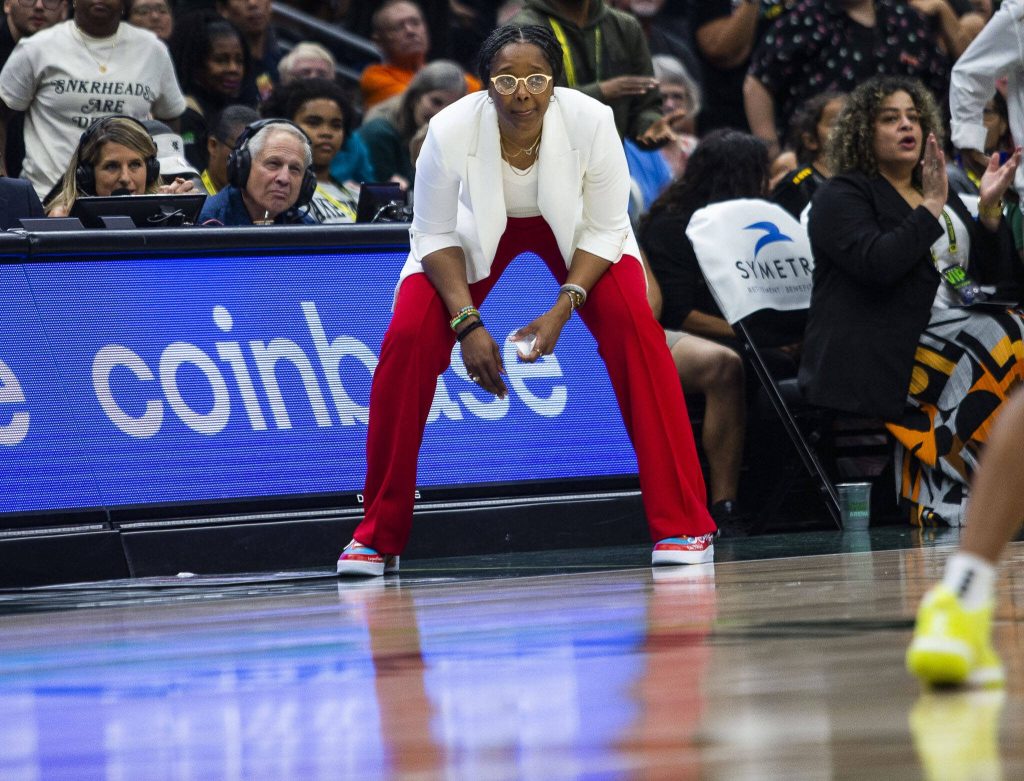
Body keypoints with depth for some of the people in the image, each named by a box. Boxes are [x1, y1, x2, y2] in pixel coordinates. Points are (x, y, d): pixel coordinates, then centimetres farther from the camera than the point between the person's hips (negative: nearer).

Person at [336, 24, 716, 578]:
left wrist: (561, 311, -30)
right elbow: (436, 235, -19)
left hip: (573, 232, 0)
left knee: (633, 326, -23)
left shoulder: (591, 122, -32)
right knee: (407, 340, -18)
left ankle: (681, 525, -17)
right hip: (476, 232, 0)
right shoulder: (450, 131, -32)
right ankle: (378, 536, -3)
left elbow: (603, 230, -20)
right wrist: (468, 324, -27)